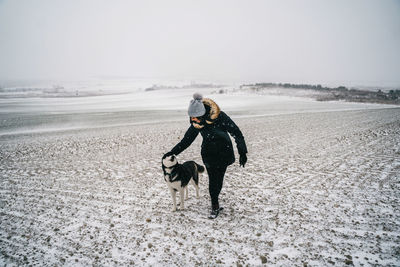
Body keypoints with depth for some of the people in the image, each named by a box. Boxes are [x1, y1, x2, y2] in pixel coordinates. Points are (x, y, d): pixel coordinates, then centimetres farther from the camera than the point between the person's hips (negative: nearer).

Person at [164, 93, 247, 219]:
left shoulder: (220, 116, -23)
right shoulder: (196, 123, -11)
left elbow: (236, 133, -17)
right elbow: (186, 140, 0)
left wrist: (242, 152, -17)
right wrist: (173, 152, -6)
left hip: (224, 153, -2)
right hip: (209, 154, 2)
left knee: (219, 179, 6)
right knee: (213, 179, -1)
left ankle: (215, 203, 25)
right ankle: (215, 206, 14)